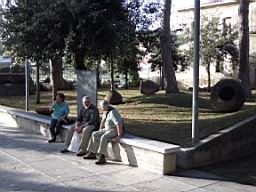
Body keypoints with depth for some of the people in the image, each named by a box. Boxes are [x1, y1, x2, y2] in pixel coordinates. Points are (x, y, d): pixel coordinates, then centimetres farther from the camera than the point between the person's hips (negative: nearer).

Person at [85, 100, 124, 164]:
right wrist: (99, 131, 20)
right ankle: (92, 154, 7)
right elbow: (103, 121, 20)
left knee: (104, 138, -33)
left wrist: (119, 136, -32)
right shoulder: (106, 111, 6)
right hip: (107, 129, 10)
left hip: (115, 130, -10)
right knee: (95, 135, 2)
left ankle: (102, 157, -31)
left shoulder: (113, 113, -25)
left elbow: (119, 124, -31)